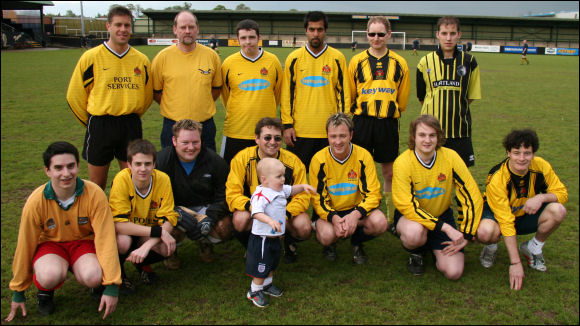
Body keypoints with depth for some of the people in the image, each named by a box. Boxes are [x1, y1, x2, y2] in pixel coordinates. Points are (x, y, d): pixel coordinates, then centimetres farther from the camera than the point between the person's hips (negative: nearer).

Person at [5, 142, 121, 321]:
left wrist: (111, 286, -21)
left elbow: (105, 239, -19)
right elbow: (25, 245, -7)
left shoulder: (94, 194, -22)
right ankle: (45, 290, 4)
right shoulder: (36, 201, -19)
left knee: (93, 277, -32)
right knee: (50, 276, -34)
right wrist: (18, 292, 3)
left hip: (84, 242, 0)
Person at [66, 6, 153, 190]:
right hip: (100, 126, -2)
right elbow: (74, 95, 3)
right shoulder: (91, 57, -5)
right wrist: (94, 123, 10)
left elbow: (147, 96, 17)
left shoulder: (142, 60, 4)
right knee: (97, 183, 7)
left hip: (131, 126, 2)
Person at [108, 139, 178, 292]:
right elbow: (119, 224, -29)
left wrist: (147, 245, -34)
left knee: (168, 247, -27)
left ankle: (142, 264, 9)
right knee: (122, 241, -35)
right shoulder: (122, 180, -25)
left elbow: (168, 221, -18)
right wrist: (158, 231, -32)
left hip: (147, 236, 2)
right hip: (125, 233, -2)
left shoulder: (162, 179, -18)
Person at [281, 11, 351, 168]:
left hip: (329, 131, 0)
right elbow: (287, 94, 4)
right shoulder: (294, 58, 4)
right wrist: (287, 125, -2)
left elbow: (343, 93, 5)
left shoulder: (337, 58, 3)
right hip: (299, 130, 0)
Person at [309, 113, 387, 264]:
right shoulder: (319, 160, -13)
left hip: (357, 208, 1)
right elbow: (318, 198, -10)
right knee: (327, 235, -32)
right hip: (329, 211, -1)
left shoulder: (363, 156, -12)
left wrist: (356, 215, -32)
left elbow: (373, 194, -13)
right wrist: (333, 218, -31)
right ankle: (330, 245, 9)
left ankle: (356, 243, 6)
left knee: (380, 223, -28)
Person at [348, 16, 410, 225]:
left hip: (388, 123, 1)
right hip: (362, 122, 0)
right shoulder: (357, 62, 4)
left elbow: (402, 98, 12)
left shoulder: (399, 63, 5)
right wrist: (358, 116, 9)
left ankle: (392, 218, 18)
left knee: (389, 173, 7)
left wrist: (391, 114, 12)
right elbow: (348, 96, 9)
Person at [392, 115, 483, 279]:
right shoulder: (402, 162, -21)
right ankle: (415, 251, 1)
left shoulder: (450, 157, -14)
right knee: (415, 232, -39)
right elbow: (407, 206, -23)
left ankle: (434, 247, 21)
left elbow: (472, 197, -8)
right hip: (410, 216, -2)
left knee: (453, 272, -14)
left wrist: (465, 235, -12)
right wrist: (446, 228, -28)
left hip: (442, 215, 2)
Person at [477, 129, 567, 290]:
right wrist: (515, 263, -33)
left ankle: (533, 248, 2)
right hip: (498, 215, -4)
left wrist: (541, 197, -31)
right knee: (485, 232, -38)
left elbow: (562, 193, -6)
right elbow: (506, 222, -31)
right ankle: (491, 247, 2)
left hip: (527, 216, 4)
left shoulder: (541, 166, -18)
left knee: (558, 210, -25)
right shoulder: (496, 178, -30)